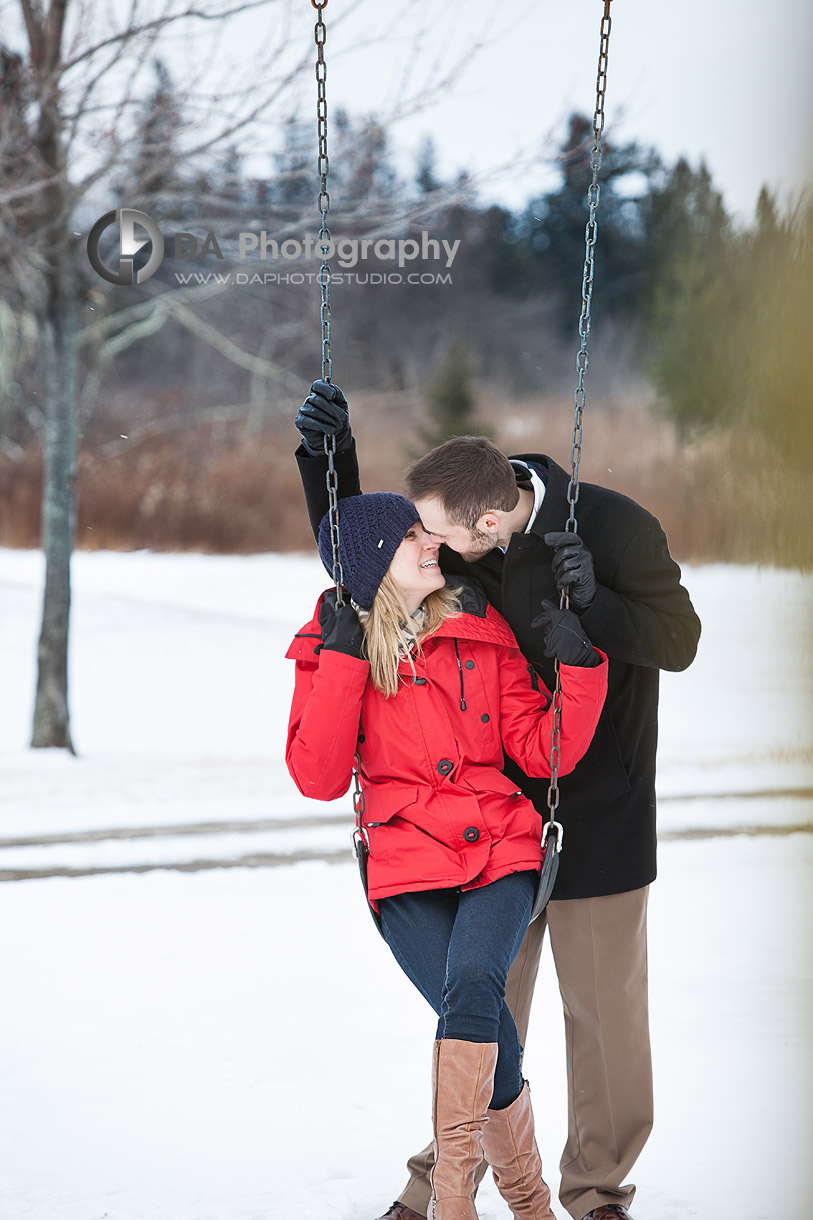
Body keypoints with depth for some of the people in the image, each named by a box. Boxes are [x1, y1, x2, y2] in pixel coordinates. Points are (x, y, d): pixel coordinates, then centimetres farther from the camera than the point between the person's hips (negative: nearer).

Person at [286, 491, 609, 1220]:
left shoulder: (479, 631, 10)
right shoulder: (329, 649, 6)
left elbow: (546, 753, 7)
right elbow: (319, 778, -7)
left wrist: (578, 665, -6)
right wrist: (344, 662, -10)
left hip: (500, 850, 1)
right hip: (406, 867, -1)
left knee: (472, 980, -30)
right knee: (489, 1030, -22)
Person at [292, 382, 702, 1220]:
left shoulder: (614, 528, -18)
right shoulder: (457, 539, -7)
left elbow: (678, 640, -12)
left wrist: (594, 602, -31)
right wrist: (327, 458, -9)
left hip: (600, 817, -3)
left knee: (603, 1006, 5)